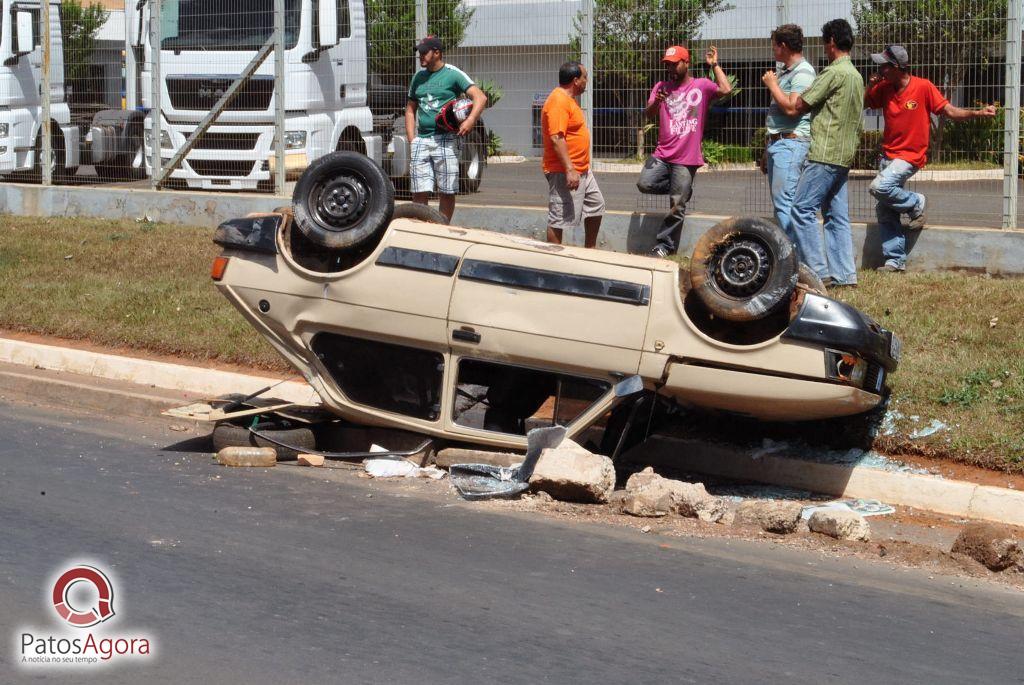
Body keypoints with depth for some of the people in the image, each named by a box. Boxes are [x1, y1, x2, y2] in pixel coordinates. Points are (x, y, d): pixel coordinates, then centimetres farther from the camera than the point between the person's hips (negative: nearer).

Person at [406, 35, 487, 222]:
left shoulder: (453, 74, -2)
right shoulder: (419, 77, 15)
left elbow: (480, 97, -10)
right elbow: (410, 109, 22)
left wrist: (470, 120, -26)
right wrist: (411, 139, 9)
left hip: (446, 140, -5)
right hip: (421, 141, 5)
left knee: (447, 192, 1)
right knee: (419, 192, -1)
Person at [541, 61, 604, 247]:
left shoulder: (568, 99, 15)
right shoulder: (558, 101, -19)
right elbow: (556, 138, -27)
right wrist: (569, 170, -31)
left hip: (582, 171, 11)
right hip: (564, 173, -11)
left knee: (596, 206, 20)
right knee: (559, 218, -6)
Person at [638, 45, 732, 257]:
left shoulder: (702, 86, -1)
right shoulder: (661, 87, 9)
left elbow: (726, 90, -18)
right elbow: (648, 114, -1)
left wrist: (714, 65, -8)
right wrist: (656, 102, -23)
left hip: (686, 159, -4)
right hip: (662, 154, 4)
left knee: (677, 208, -2)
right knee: (644, 184, -13)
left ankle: (664, 246, 9)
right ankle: (680, 189, 12)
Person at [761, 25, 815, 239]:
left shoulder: (803, 72, -10)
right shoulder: (783, 71, 20)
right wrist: (767, 150, 25)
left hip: (791, 143, -10)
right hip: (776, 143, 10)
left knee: (784, 201, -15)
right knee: (779, 203, 10)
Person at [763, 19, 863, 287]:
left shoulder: (834, 72, -13)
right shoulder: (856, 75, 17)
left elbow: (792, 108, -11)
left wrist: (772, 84, 5)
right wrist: (800, 100, 19)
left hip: (824, 155, -9)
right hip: (844, 155, 9)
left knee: (802, 210, -7)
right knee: (837, 216, 9)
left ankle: (818, 272, -10)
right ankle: (843, 274, 6)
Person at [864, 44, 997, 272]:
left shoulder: (923, 87, -13)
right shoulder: (883, 89, 1)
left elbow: (950, 111, -10)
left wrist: (978, 112, -23)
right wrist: (870, 86, -7)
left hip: (910, 157, -6)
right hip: (887, 156, 6)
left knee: (879, 187, -28)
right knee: (884, 210, 4)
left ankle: (915, 204, -2)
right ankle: (895, 260, 12)